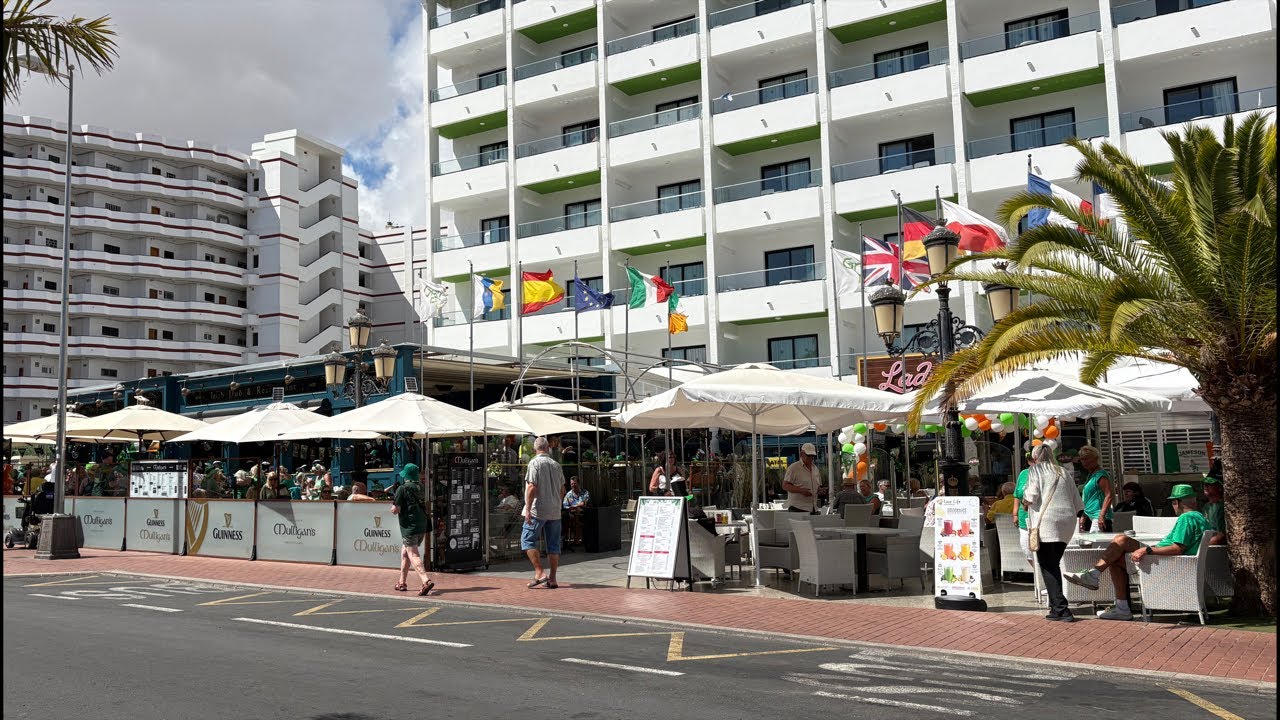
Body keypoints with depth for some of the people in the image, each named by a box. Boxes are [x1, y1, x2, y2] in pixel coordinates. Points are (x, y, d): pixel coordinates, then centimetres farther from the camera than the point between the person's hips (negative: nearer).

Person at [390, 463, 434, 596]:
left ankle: (426, 580, -29)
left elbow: (395, 510, -12)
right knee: (404, 552, 22)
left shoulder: (403, 489, -9)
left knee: (413, 555, -12)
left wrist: (393, 506, 8)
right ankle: (402, 582, 27)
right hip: (422, 526, 7)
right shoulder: (421, 488, 12)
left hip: (409, 526, -7)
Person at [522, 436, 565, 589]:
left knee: (527, 540, 2)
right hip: (555, 511, 6)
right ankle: (552, 579, 8)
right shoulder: (556, 465, 11)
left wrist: (528, 509, -13)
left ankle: (539, 573, -8)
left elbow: (532, 487, -14)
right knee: (553, 545, 7)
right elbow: (562, 489, 16)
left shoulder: (535, 463, -6)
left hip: (538, 510, -6)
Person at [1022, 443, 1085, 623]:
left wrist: (1025, 500, 10)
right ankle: (1056, 605, 18)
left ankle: (1060, 609, -11)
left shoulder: (1036, 470, 2)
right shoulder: (1063, 473, 17)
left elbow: (1030, 497, -11)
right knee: (1054, 565, 16)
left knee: (1048, 567, -3)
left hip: (1046, 522, -6)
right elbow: (1077, 503, 13)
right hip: (1066, 523, 6)